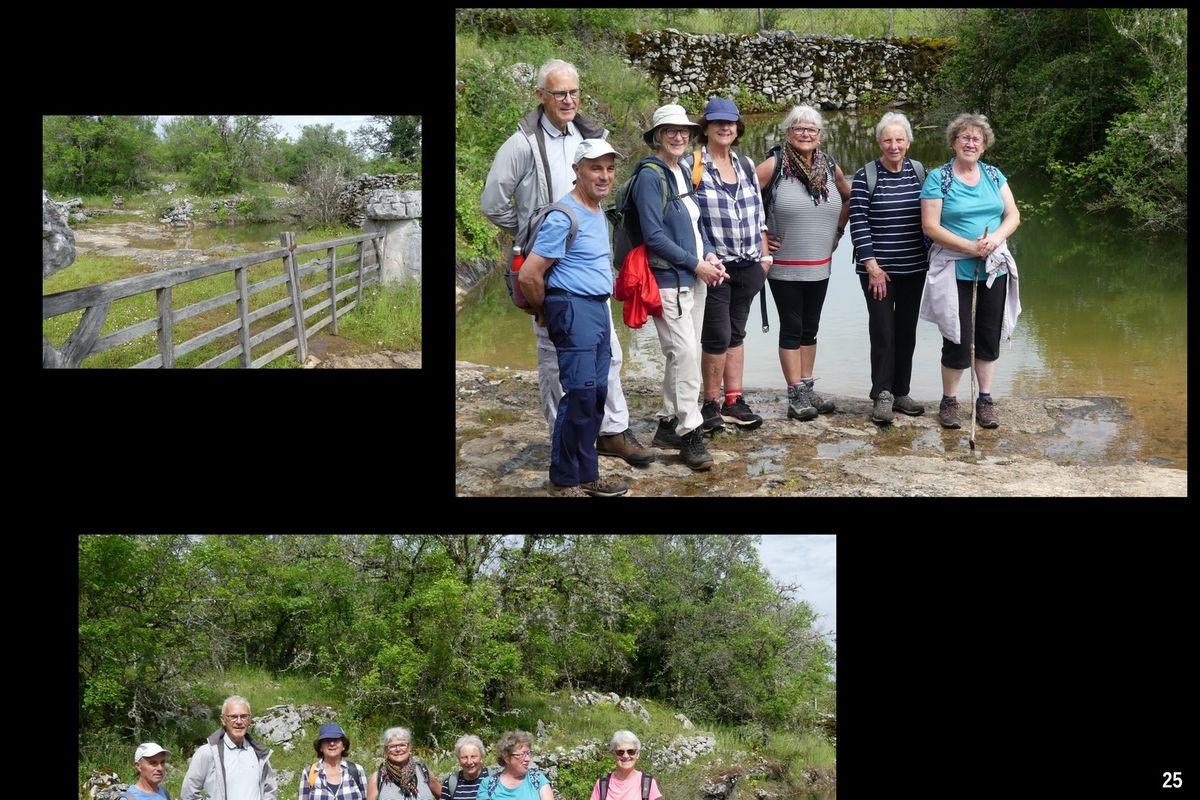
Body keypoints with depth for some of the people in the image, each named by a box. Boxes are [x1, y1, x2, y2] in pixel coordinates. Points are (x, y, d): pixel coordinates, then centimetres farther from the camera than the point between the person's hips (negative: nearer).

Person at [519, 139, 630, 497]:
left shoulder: (599, 212, 14)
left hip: (599, 309, 9)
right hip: (574, 309, -9)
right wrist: (543, 313, -1)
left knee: (596, 394, 11)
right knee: (581, 393, -10)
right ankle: (564, 480, -2)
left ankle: (587, 475, 18)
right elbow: (529, 275, -17)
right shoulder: (564, 217, -15)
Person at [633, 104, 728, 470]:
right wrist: (696, 263, -15)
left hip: (693, 278, 9)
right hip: (668, 279, -9)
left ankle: (668, 425, 22)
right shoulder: (650, 176, -12)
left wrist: (710, 254, 2)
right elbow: (654, 236, -17)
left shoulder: (683, 174, 14)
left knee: (686, 354, 12)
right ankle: (690, 434, -8)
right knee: (685, 353, -12)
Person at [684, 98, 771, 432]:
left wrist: (764, 254, 15)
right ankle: (711, 403, 7)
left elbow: (758, 213, 19)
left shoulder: (745, 165, 13)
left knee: (736, 333, 12)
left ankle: (733, 401, 18)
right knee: (718, 336, -5)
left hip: (747, 266, 6)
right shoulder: (690, 165, -7)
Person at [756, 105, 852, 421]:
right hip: (784, 266, -5)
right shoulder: (775, 164, -11)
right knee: (792, 329, 0)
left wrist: (838, 230, 15)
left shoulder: (830, 167, 5)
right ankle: (796, 396, 5)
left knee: (810, 329, 12)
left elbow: (848, 197, 23)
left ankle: (807, 389, 20)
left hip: (820, 266, 5)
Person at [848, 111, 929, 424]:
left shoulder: (919, 173, 5)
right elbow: (858, 223, -9)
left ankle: (900, 392, 19)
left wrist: (933, 256, 11)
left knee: (907, 330, 10)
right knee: (883, 331, -6)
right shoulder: (865, 177, -7)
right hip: (877, 269, -4)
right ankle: (883, 395, -1)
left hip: (914, 269, 4)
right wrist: (872, 265, -14)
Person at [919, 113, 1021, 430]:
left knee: (989, 338, 10)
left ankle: (985, 400, 22)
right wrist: (970, 246, -20)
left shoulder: (993, 175, 9)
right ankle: (949, 401, 15)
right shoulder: (938, 178, -5)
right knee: (958, 341, -2)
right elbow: (930, 226, -12)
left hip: (993, 272, 4)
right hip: (956, 273, -4)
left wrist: (996, 237, -14)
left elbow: (1013, 215, 7)